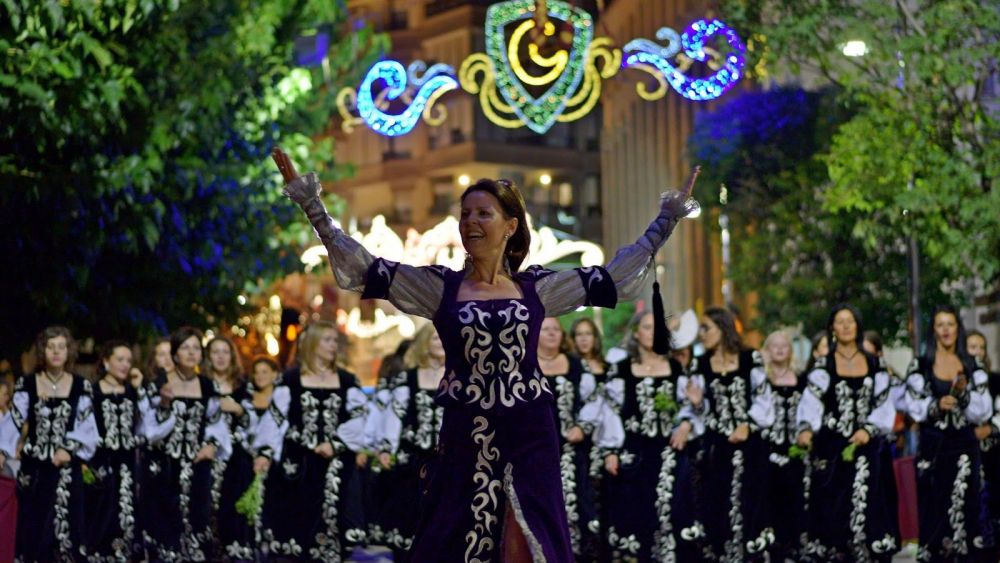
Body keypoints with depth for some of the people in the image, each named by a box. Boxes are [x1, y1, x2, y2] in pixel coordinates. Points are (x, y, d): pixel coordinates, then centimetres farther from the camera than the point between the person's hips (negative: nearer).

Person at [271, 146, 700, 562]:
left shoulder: (537, 287, 5)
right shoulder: (439, 286, 2)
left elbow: (616, 276, 10)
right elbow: (360, 266, -2)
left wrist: (667, 219, 11)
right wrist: (310, 203, -7)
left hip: (530, 437, 1)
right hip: (466, 438, 0)